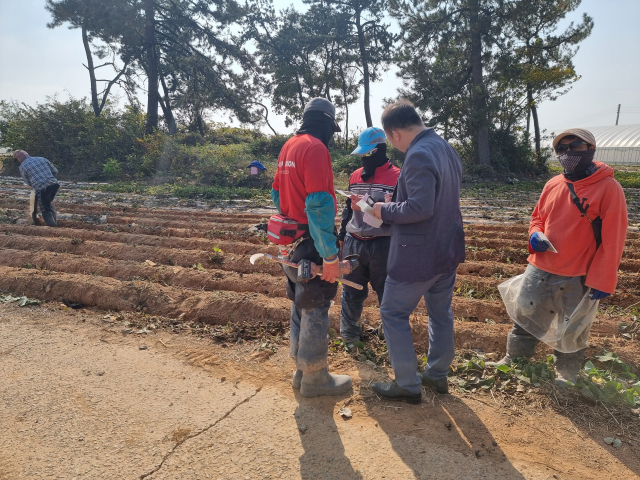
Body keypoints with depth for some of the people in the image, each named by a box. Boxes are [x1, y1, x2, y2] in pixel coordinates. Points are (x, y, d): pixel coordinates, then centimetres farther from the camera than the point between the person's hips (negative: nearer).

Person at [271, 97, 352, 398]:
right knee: (316, 310, 3)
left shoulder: (288, 147, 12)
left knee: (301, 306, 19)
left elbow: (276, 193, 19)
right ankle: (315, 379, 18)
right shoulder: (315, 148, -17)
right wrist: (330, 255, -24)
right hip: (312, 245, -9)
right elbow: (319, 205, -25)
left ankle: (301, 370, 33)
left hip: (292, 241, 9)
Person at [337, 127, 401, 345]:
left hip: (383, 246, -5)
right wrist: (342, 237, 20)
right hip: (353, 244, 5)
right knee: (351, 292, 15)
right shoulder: (355, 176, 11)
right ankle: (348, 334, 32)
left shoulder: (397, 177, -7)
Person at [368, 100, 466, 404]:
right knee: (441, 312, 19)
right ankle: (438, 375, 36)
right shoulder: (447, 148, 8)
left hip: (418, 255, -9)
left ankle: (408, 385, 16)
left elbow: (420, 207, -31)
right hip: (448, 250, 10)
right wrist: (397, 201, 10)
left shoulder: (418, 155, -22)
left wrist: (385, 210, -15)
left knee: (393, 314, 6)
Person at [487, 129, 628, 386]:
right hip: (540, 271, 5)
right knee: (524, 318, 15)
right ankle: (513, 361, 34)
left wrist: (602, 282, -14)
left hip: (578, 279, -5)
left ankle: (566, 376, 35)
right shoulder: (553, 185, 4)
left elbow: (612, 241, -13)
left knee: (571, 332, 14)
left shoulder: (608, 188, -12)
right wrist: (535, 235, -6)